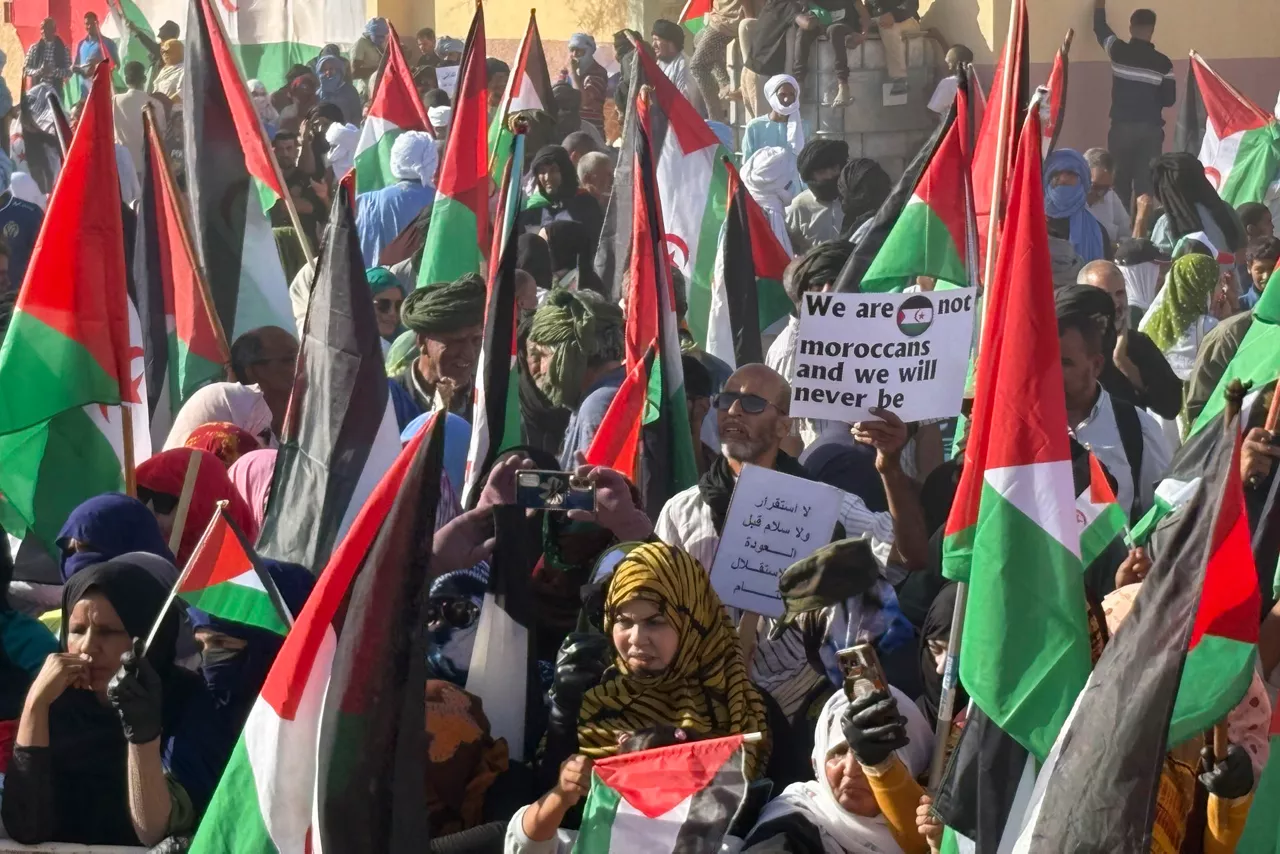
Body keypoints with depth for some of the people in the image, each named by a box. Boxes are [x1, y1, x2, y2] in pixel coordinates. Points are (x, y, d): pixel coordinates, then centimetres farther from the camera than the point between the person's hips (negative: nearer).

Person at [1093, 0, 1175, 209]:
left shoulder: (1118, 52, -4)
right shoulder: (1162, 63, -6)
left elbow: (1100, 27, 13)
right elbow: (1169, 99, -1)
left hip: (1122, 127, 0)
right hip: (1151, 129, 0)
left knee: (1120, 181, 6)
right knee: (1146, 183, 1)